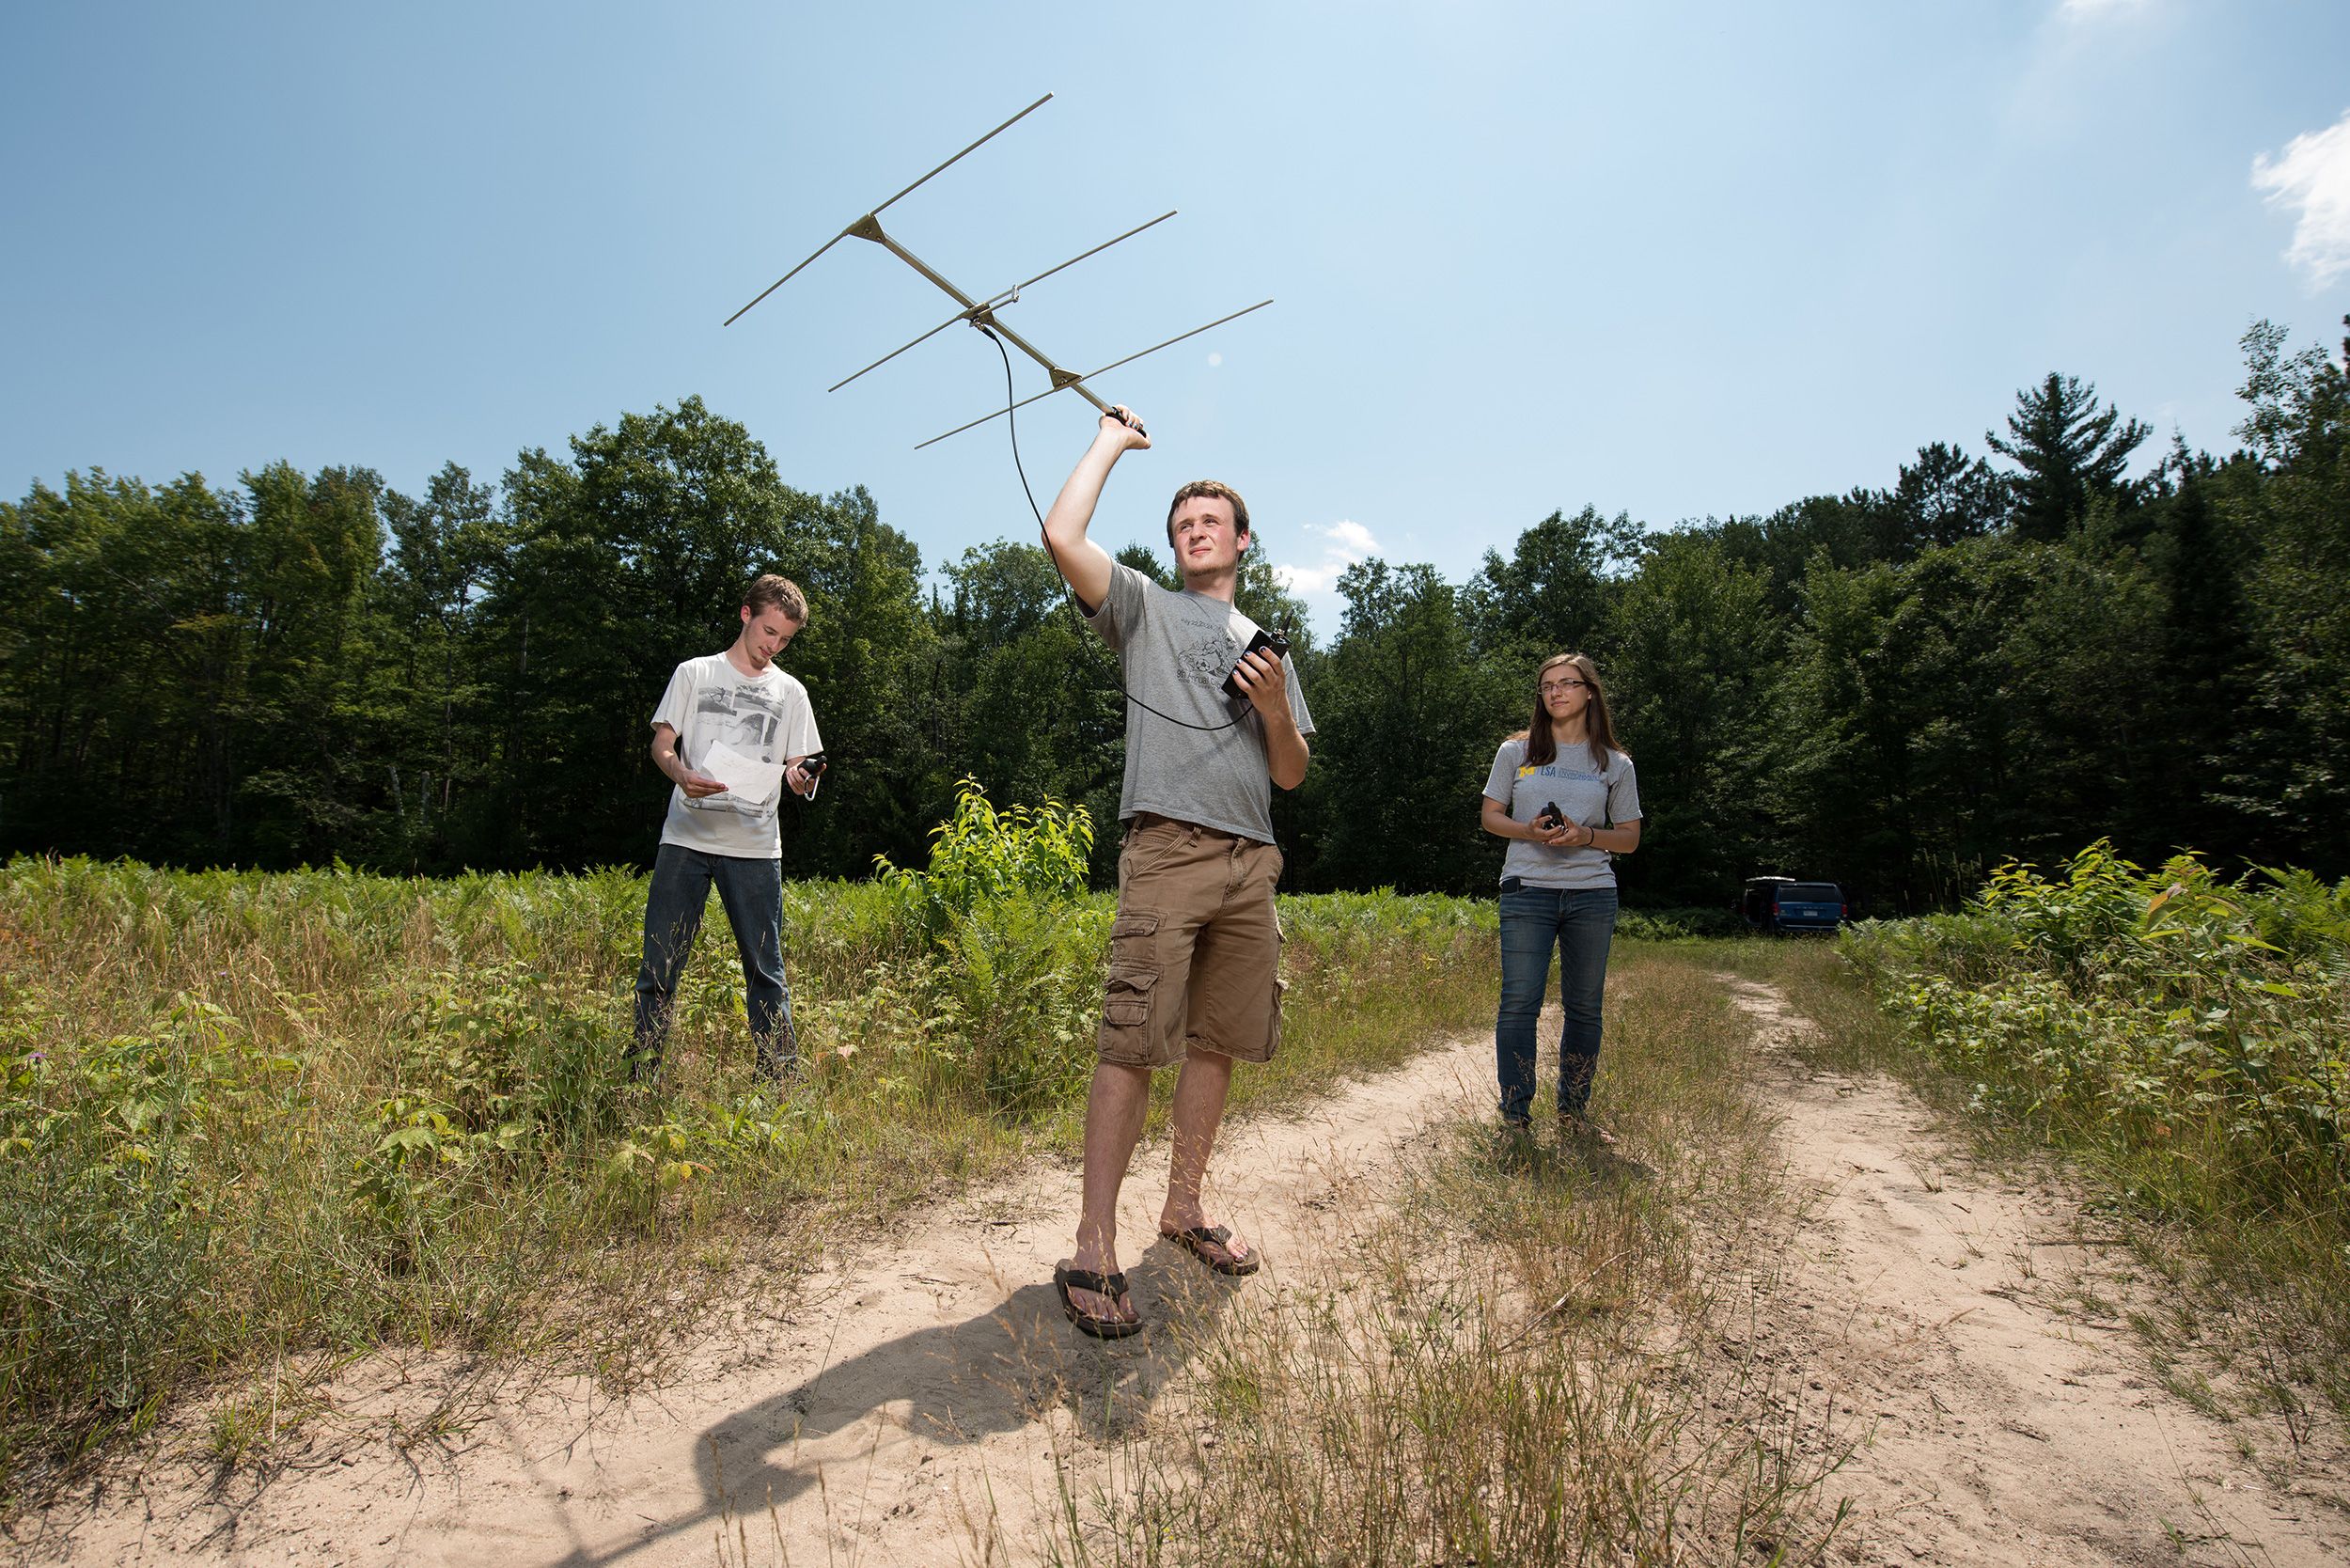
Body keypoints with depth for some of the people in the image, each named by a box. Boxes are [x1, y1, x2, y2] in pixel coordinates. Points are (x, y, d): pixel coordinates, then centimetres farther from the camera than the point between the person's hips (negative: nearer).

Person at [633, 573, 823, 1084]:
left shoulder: (791, 693, 14)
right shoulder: (694, 673, 11)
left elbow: (798, 770, 11)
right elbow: (661, 742, 5)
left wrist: (802, 780, -15)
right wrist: (683, 775, -17)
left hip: (756, 847, 1)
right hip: (686, 837, 0)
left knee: (766, 967, 1)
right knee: (659, 963, 1)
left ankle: (779, 1077, 7)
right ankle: (640, 1076, 12)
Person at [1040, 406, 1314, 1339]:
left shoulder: (1267, 645, 25)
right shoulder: (1144, 608, 13)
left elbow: (1291, 776, 20)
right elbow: (1062, 536, -4)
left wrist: (1275, 708, 0)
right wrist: (1111, 441, 9)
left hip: (1253, 861, 5)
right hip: (1168, 849, -5)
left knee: (1217, 1041, 8)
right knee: (1133, 1041, -12)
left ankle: (1184, 1208, 22)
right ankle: (1093, 1250, -7)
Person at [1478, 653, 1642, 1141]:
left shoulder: (1615, 764, 8)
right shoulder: (1516, 751, 7)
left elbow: (1630, 838, 10)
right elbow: (1491, 817, 8)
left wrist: (1585, 835, -10)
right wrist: (1531, 831, -12)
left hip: (1593, 894, 2)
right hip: (1528, 889, -1)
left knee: (1584, 1007, 7)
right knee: (1519, 1004, -7)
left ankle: (1574, 1113, 21)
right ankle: (1515, 1117, 0)